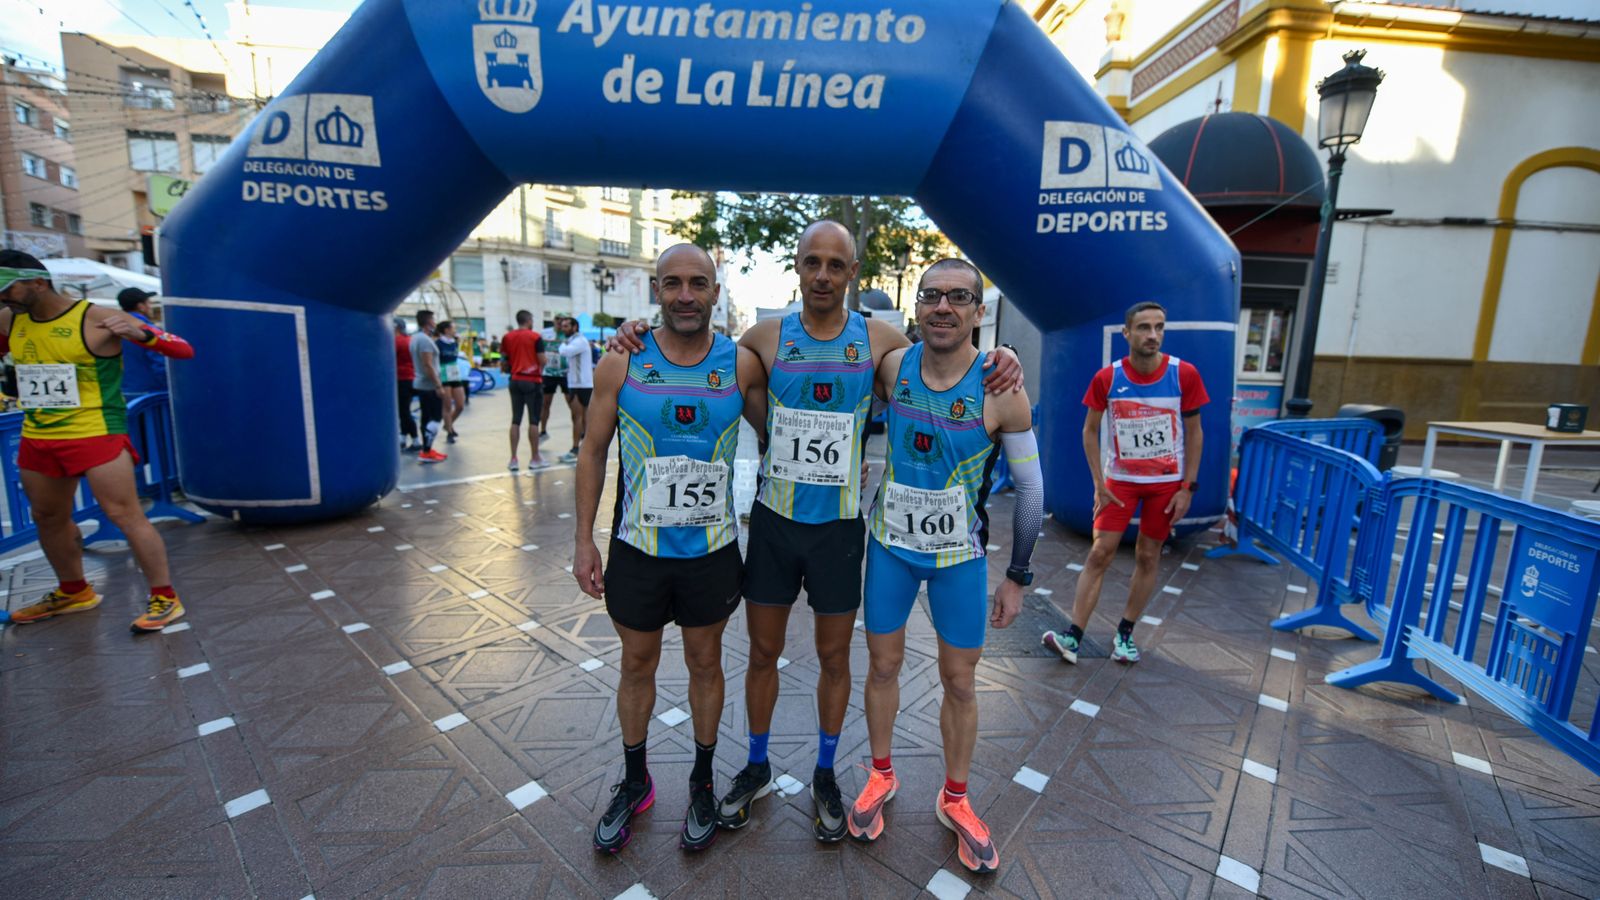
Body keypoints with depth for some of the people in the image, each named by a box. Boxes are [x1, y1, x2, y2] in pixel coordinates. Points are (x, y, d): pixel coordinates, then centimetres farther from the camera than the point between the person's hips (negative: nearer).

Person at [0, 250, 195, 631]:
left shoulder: (97, 320, -13)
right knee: (48, 518, 19)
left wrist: (141, 333, -34)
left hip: (96, 434, -8)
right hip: (36, 438, 8)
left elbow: (184, 350, -17)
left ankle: (165, 597, 0)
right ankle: (73, 592, 37)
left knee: (125, 515, -8)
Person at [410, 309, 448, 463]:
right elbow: (428, 365, -23)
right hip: (430, 385, -10)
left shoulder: (415, 338, 13)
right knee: (436, 418, -6)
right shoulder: (425, 340, -18)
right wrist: (438, 385, -22)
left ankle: (427, 450, 17)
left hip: (421, 384, 10)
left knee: (427, 418, 12)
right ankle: (426, 453, -6)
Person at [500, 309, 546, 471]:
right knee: (533, 420, 1)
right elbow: (542, 361, -11)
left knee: (516, 420, 8)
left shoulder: (507, 337, 6)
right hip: (532, 381, -4)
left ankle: (513, 459, 7)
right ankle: (535, 458, 6)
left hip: (515, 381, 4)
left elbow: (504, 359, 8)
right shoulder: (535, 337, -7)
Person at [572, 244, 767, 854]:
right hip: (637, 548, 1)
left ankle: (702, 782, 40)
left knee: (705, 664, 16)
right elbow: (593, 452, 1)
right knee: (637, 665, 17)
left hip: (712, 551, 0)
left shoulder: (742, 365, -6)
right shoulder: (622, 365, -6)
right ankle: (634, 782, 42)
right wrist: (584, 540, -1)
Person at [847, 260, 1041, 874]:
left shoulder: (1001, 393, -16)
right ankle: (881, 776, 40)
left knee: (960, 681, 12)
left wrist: (1018, 577, -3)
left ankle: (955, 800, 37)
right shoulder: (890, 367, -10)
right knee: (883, 665, 14)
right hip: (890, 545, 2)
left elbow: (1030, 489, -7)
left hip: (961, 555, -1)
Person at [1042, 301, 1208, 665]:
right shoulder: (1107, 378, -10)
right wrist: (1099, 483, -6)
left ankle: (1125, 633, 22)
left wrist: (1187, 487, -5)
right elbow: (1090, 431, -1)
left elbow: (1193, 433, -1)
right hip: (1120, 480, -1)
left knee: (1147, 556, 7)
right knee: (1100, 553, -5)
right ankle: (1073, 637, -3)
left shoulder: (1184, 375, -9)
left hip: (1167, 481, 1)